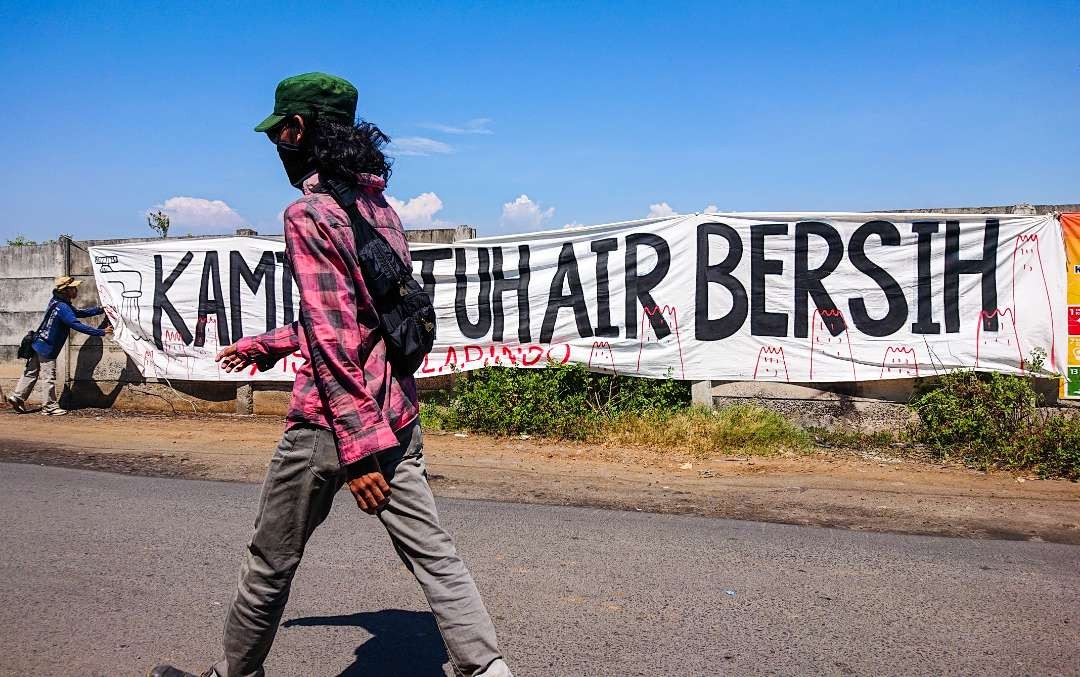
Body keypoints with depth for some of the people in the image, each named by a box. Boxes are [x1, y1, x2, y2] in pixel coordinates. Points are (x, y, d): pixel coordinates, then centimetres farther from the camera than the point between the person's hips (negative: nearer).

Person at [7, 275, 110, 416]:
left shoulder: (57, 302, 8)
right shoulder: (62, 307, -22)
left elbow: (78, 313, 15)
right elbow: (77, 325, -28)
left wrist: (100, 310, 10)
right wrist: (101, 332, -27)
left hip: (37, 344, 9)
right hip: (47, 347, -9)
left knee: (31, 372, 17)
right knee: (48, 377, 0)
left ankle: (17, 397, 23)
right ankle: (49, 406, 8)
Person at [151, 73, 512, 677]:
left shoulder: (309, 213, -13)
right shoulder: (380, 207, 12)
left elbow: (335, 339, -21)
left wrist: (358, 450, -22)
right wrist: (270, 344, 30)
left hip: (333, 421, -7)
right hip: (399, 412, 8)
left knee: (272, 561, 13)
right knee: (433, 553, 8)